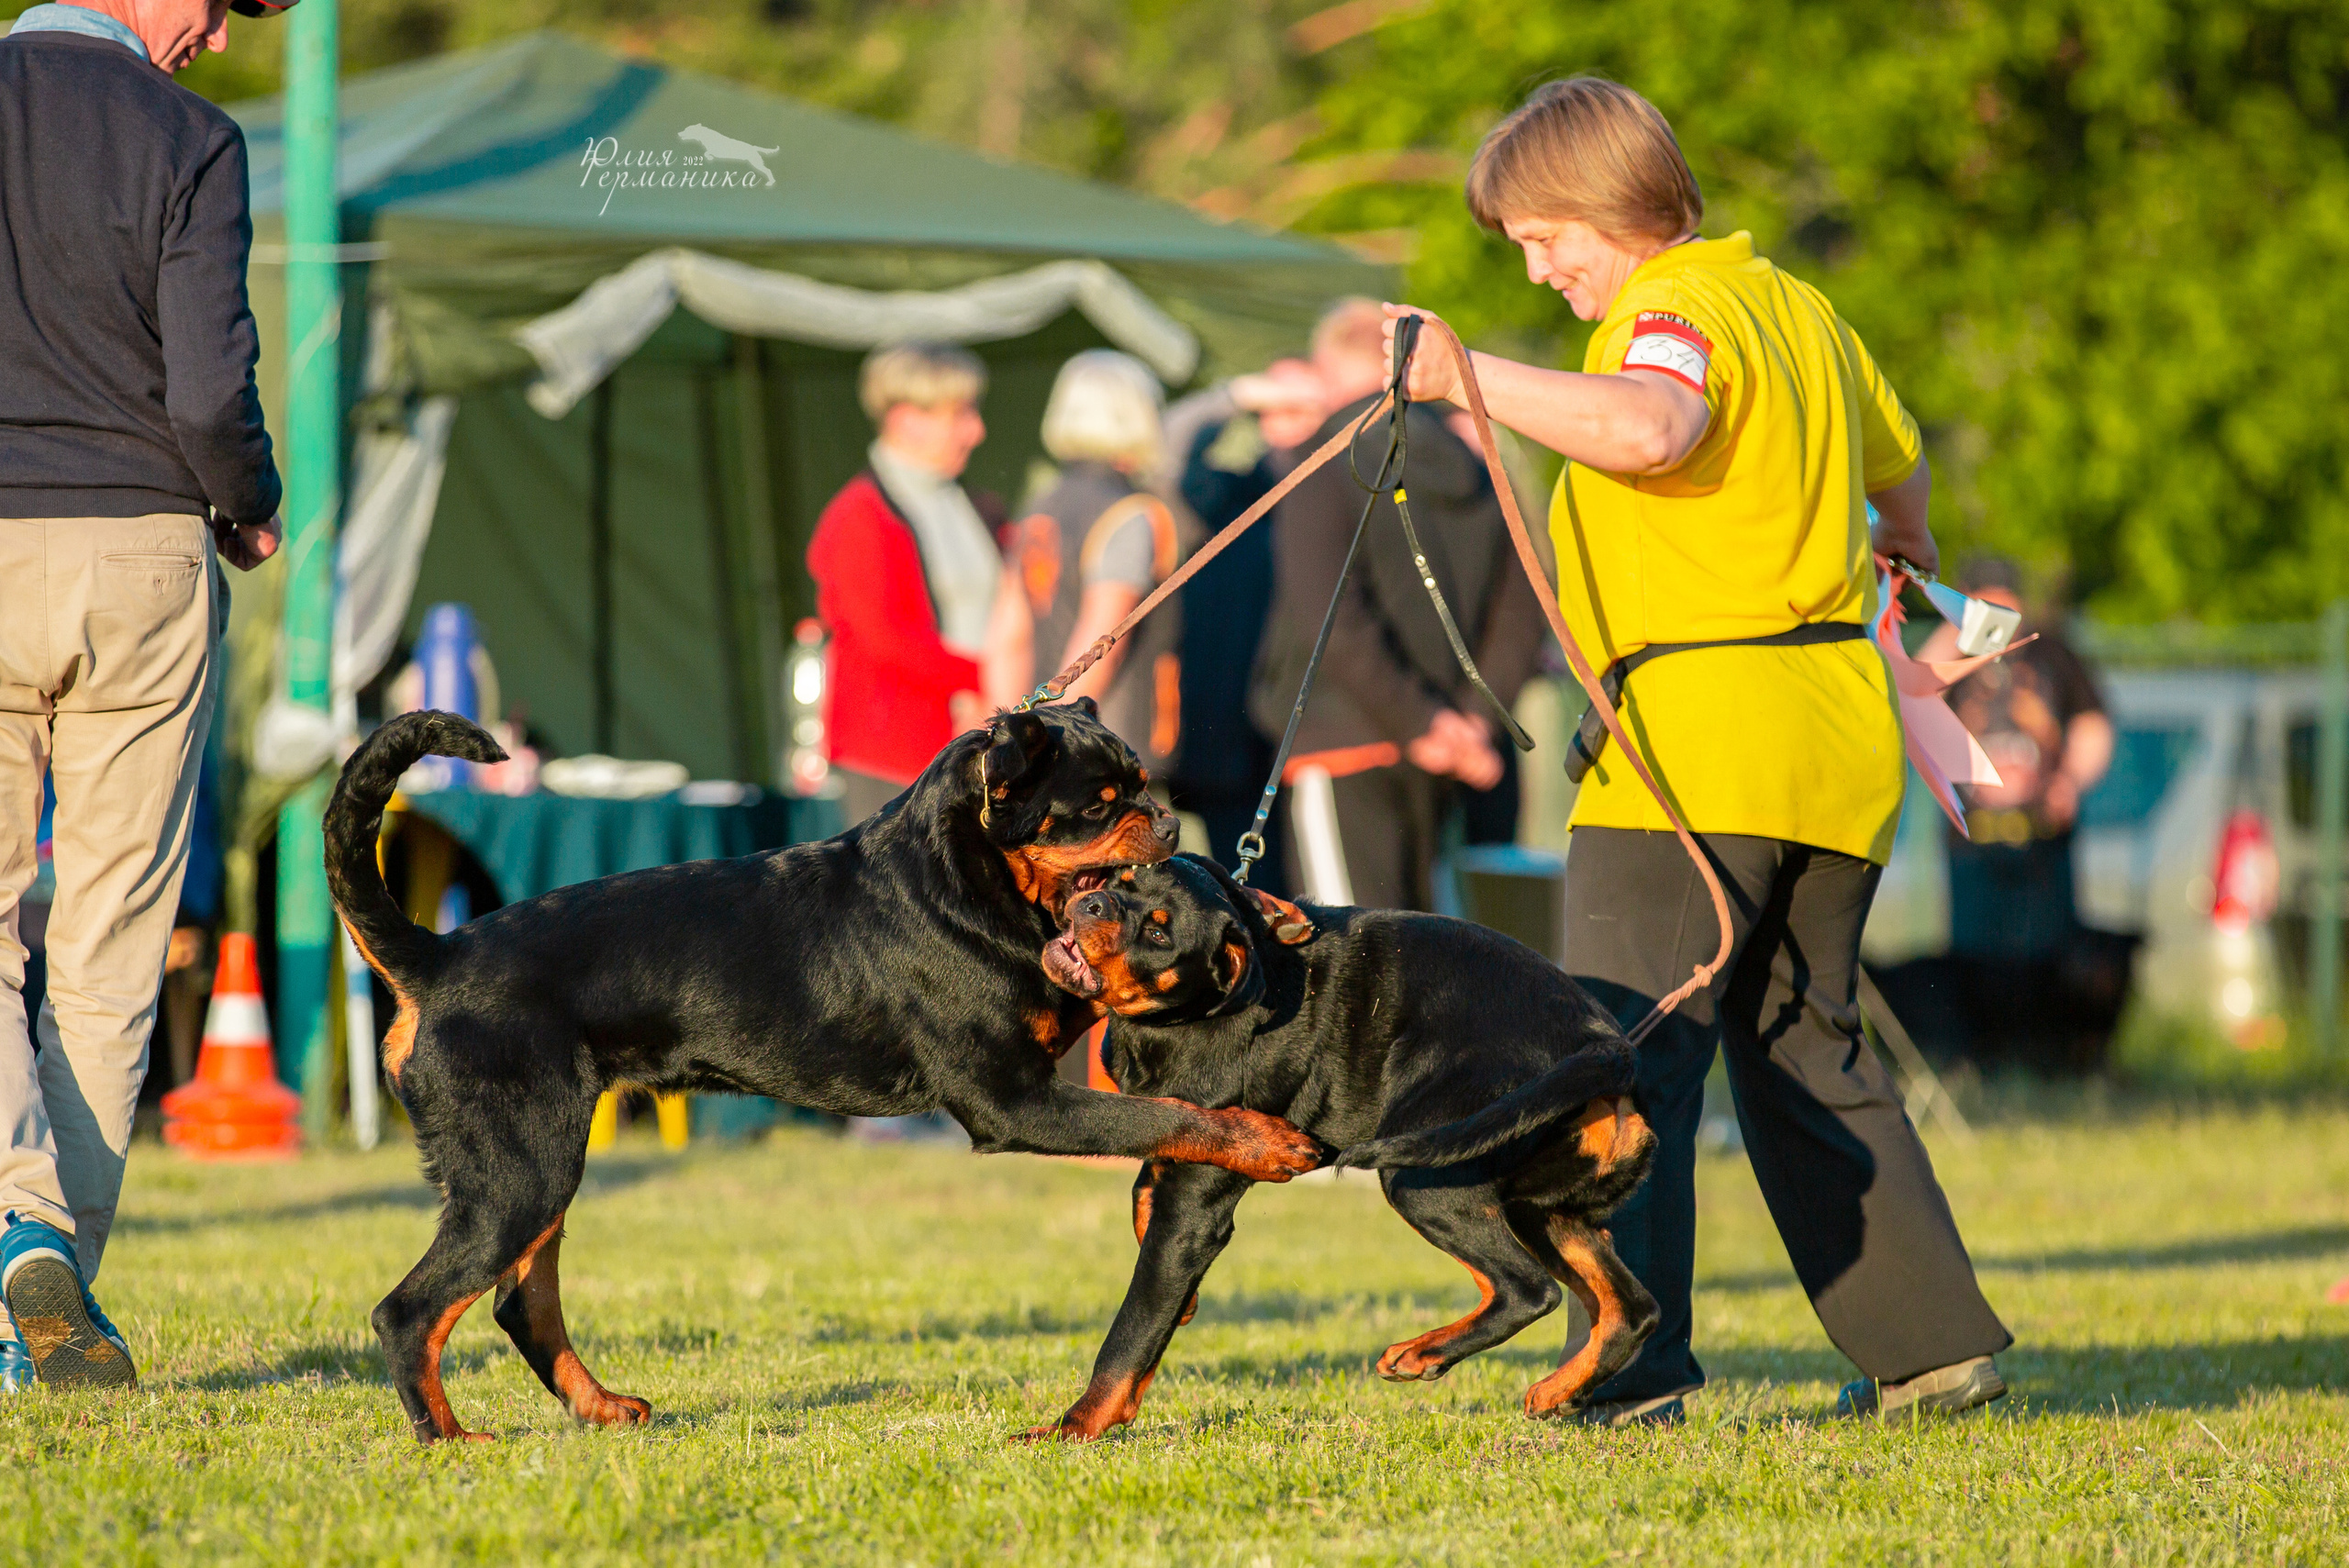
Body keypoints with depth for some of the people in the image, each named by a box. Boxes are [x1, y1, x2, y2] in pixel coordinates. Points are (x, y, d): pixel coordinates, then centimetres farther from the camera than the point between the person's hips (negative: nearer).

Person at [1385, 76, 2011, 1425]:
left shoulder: (1676, 307, -10)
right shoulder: (1799, 308, 18)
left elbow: (1646, 427, -34)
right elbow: (1897, 455, 37)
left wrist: (1476, 380, -29)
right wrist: (1905, 542, 58)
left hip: (1699, 723, -9)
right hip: (1838, 726, 9)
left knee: (1627, 1061, -8)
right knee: (1810, 1057, 17)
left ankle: (1632, 1369, -16)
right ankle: (1932, 1345, 17)